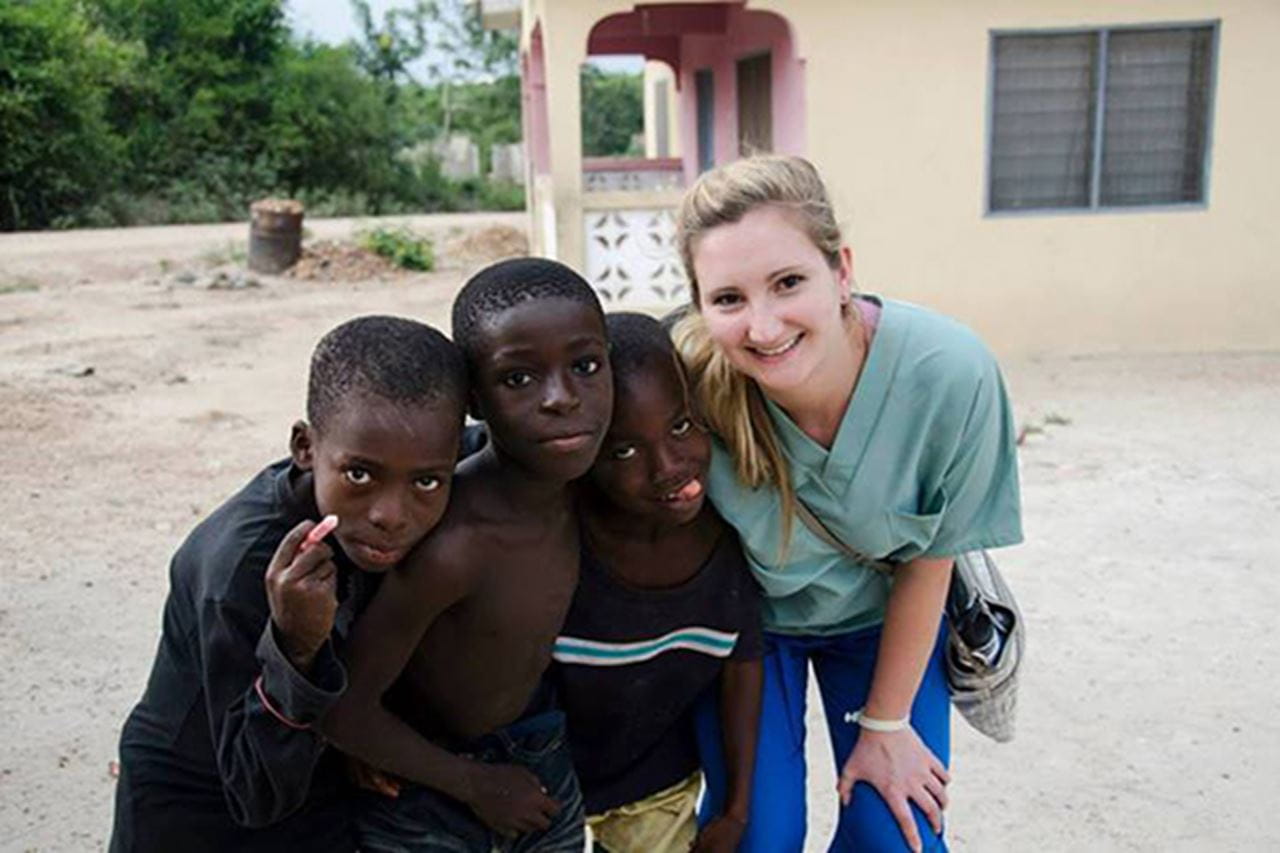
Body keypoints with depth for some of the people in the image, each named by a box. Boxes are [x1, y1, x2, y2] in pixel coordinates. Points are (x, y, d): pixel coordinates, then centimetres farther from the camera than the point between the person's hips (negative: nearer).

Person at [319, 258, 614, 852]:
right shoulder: (453, 546, -33)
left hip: (541, 763, 5)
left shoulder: (573, 477, -16)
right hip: (425, 792, -5)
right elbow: (342, 709, -22)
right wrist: (475, 784, -12)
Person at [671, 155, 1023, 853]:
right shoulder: (689, 377, -33)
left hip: (881, 617, 1)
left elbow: (927, 560, -17)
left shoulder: (950, 371, -32)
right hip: (745, 614, 0)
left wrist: (885, 723, -5)